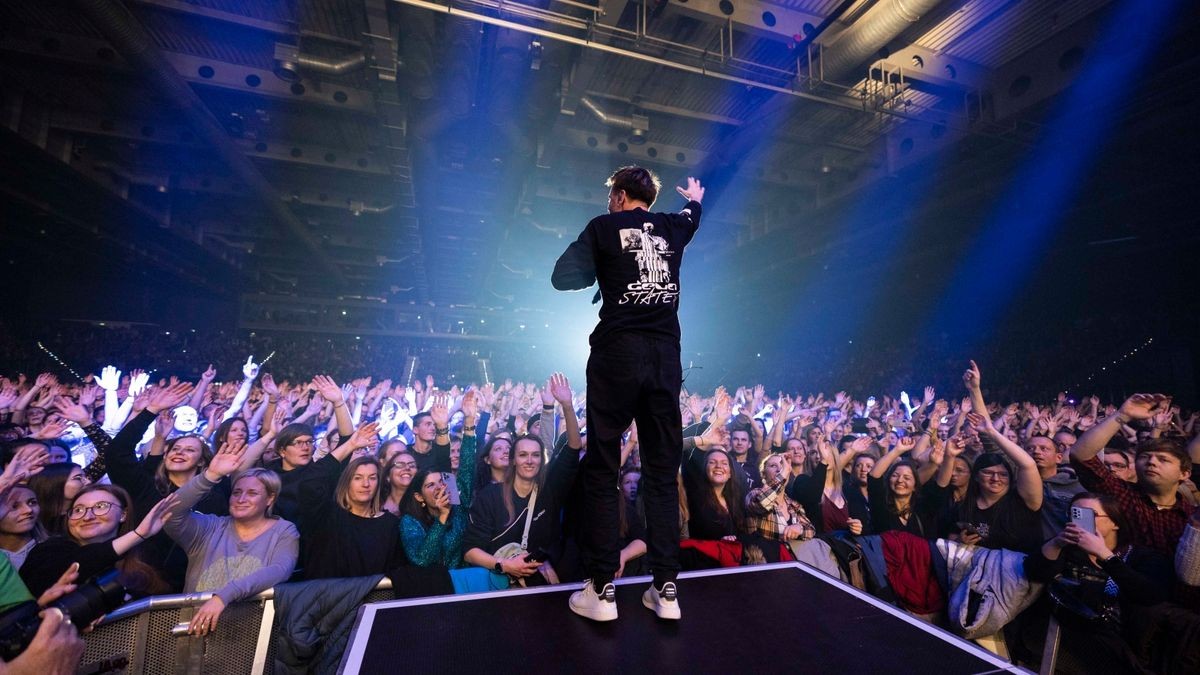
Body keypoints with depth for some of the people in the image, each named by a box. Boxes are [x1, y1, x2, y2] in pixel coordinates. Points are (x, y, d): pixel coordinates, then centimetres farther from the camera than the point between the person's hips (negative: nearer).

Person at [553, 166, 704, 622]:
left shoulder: (604, 227, 5)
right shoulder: (672, 228, 17)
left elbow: (561, 277, 5)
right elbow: (690, 217, 41)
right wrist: (695, 200, 63)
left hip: (617, 353, -4)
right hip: (665, 356, 4)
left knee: (601, 471, 4)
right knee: (663, 472, 9)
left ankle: (601, 590, 9)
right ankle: (666, 589, 15)